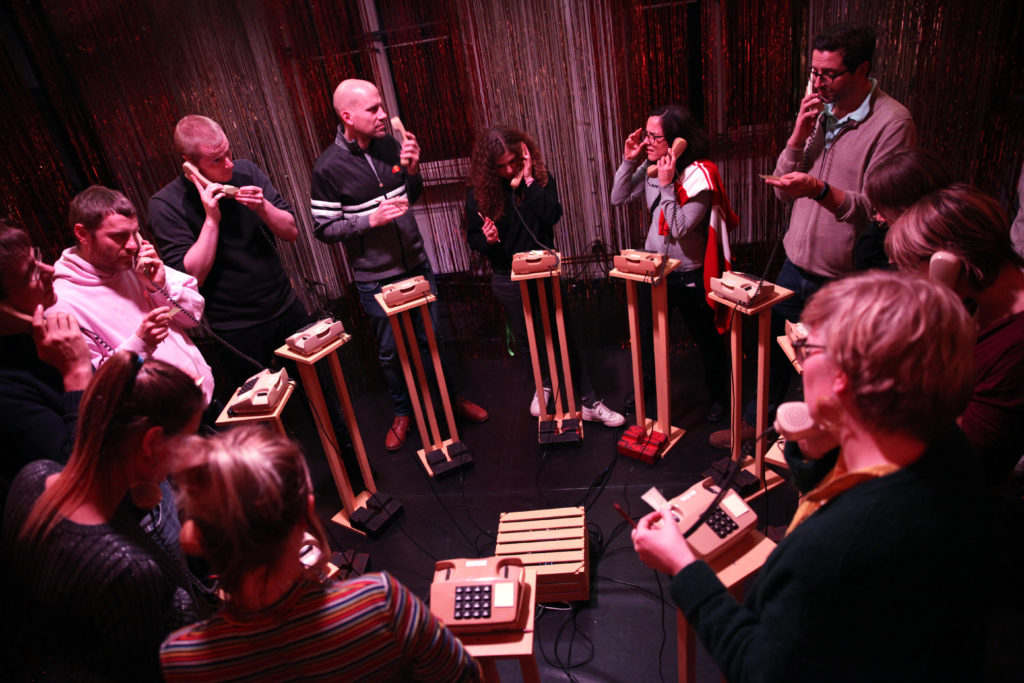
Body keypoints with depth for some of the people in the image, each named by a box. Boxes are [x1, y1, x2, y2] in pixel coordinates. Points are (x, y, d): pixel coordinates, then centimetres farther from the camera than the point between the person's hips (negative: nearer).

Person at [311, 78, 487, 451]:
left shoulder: (390, 145, -2)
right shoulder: (328, 167, -15)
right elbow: (324, 229, -11)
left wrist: (412, 170, -9)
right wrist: (372, 218, -23)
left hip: (417, 265, 4)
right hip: (375, 279, -3)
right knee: (390, 352, 12)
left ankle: (453, 397, 36)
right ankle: (402, 412, 33)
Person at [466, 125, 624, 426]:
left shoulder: (540, 177, -5)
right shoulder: (479, 192, -6)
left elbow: (552, 215, -21)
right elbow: (473, 238, 1)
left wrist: (529, 180, -23)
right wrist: (486, 239, -22)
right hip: (507, 279, 1)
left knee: (561, 335, 0)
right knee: (526, 339, 15)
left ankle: (590, 403, 8)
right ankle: (545, 383, 41)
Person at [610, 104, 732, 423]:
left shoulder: (698, 175, -21)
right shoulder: (650, 167, -3)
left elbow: (679, 229, -26)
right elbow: (618, 198, 1)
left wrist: (667, 185, -30)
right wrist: (629, 160, -9)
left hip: (689, 274, -6)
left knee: (706, 337, 13)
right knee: (647, 331, 20)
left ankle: (717, 396, 36)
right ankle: (646, 388, 43)